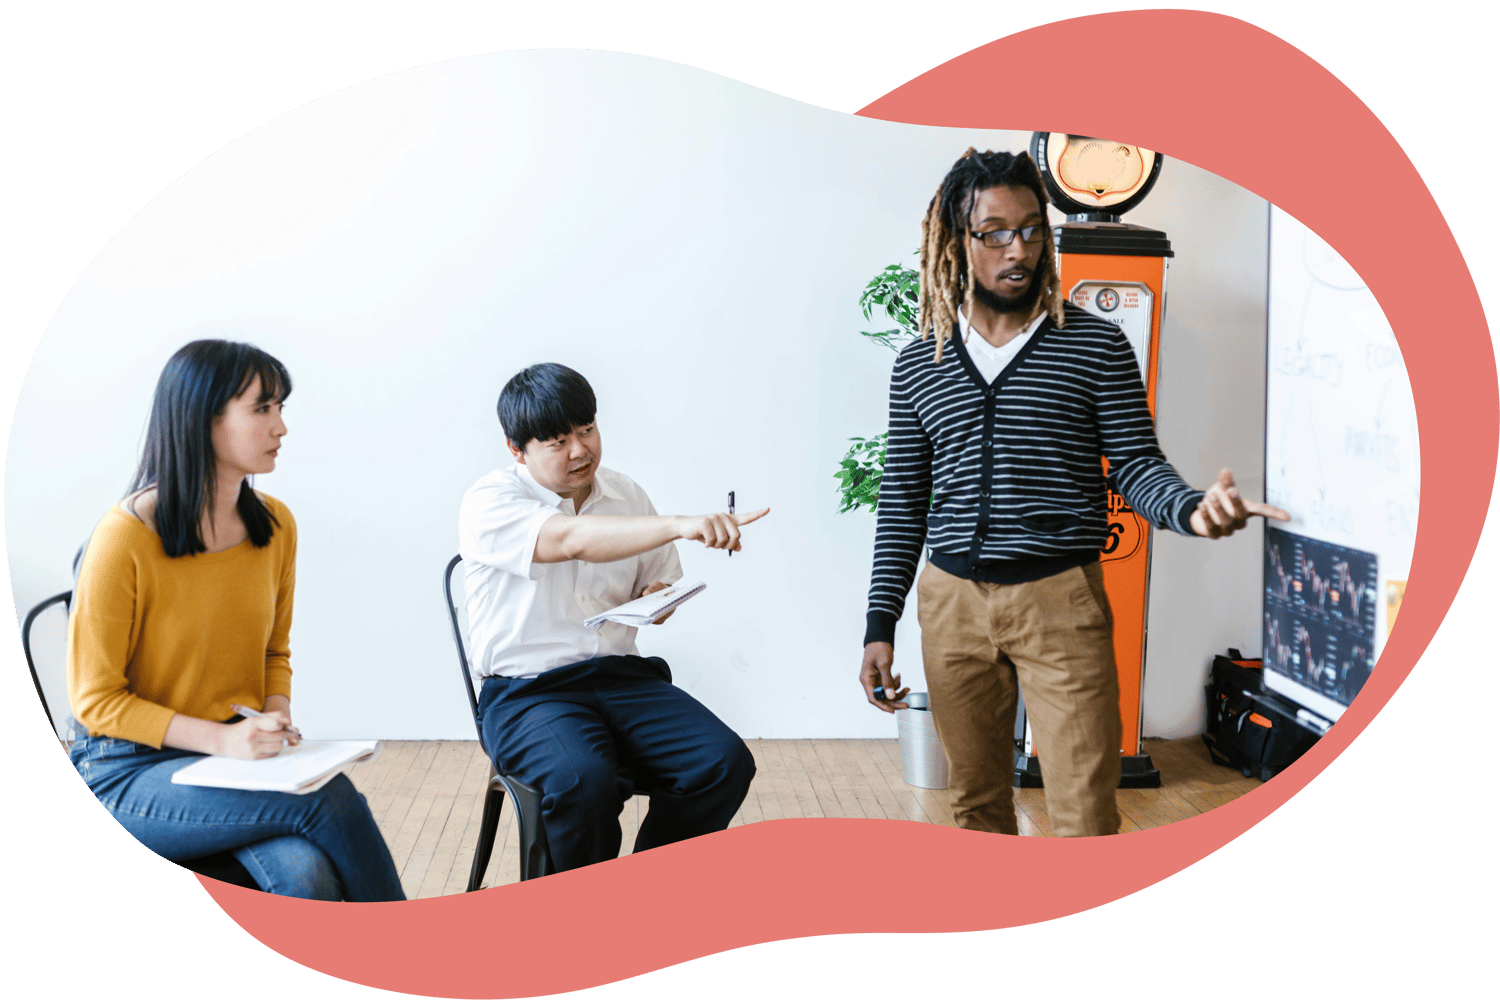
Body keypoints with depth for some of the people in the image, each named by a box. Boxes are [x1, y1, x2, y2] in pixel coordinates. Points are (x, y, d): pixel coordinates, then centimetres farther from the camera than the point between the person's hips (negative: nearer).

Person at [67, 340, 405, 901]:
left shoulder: (275, 526, 3)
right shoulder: (124, 539, -15)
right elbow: (94, 698, -9)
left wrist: (275, 718, -5)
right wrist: (220, 738, -20)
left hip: (242, 756, 5)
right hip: (132, 772, -4)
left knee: (308, 877, -27)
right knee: (328, 798, -27)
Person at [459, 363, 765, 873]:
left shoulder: (627, 495, 13)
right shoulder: (489, 503, -7)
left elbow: (662, 584, 25)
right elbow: (570, 540, -27)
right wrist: (679, 525, -39)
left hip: (623, 677, 5)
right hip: (528, 692, -5)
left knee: (725, 761, -18)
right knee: (582, 781, -35)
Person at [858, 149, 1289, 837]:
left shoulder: (1097, 346, 2)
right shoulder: (919, 363, 8)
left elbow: (1136, 466, 0)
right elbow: (902, 502, 10)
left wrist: (1192, 508, -23)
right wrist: (880, 625, 5)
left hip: (1061, 601, -2)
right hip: (951, 601, 3)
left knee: (1085, 819, -4)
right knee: (975, 802, 14)